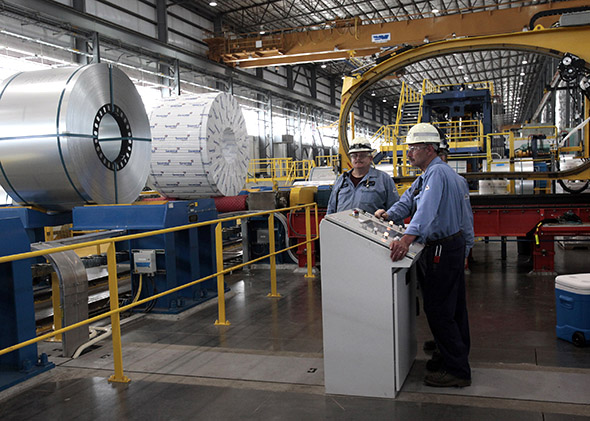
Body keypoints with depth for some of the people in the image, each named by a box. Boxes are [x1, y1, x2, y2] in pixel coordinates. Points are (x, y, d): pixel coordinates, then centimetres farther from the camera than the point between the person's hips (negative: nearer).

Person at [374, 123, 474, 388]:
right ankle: (459, 357, 34)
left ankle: (457, 371, 4)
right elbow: (408, 200, 13)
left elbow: (428, 209, -36)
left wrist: (407, 238, -48)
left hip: (442, 251, -11)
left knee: (438, 311, -5)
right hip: (455, 246, 11)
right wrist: (388, 214, -5)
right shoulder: (427, 175, 17)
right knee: (454, 307, 20)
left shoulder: (437, 173, -19)